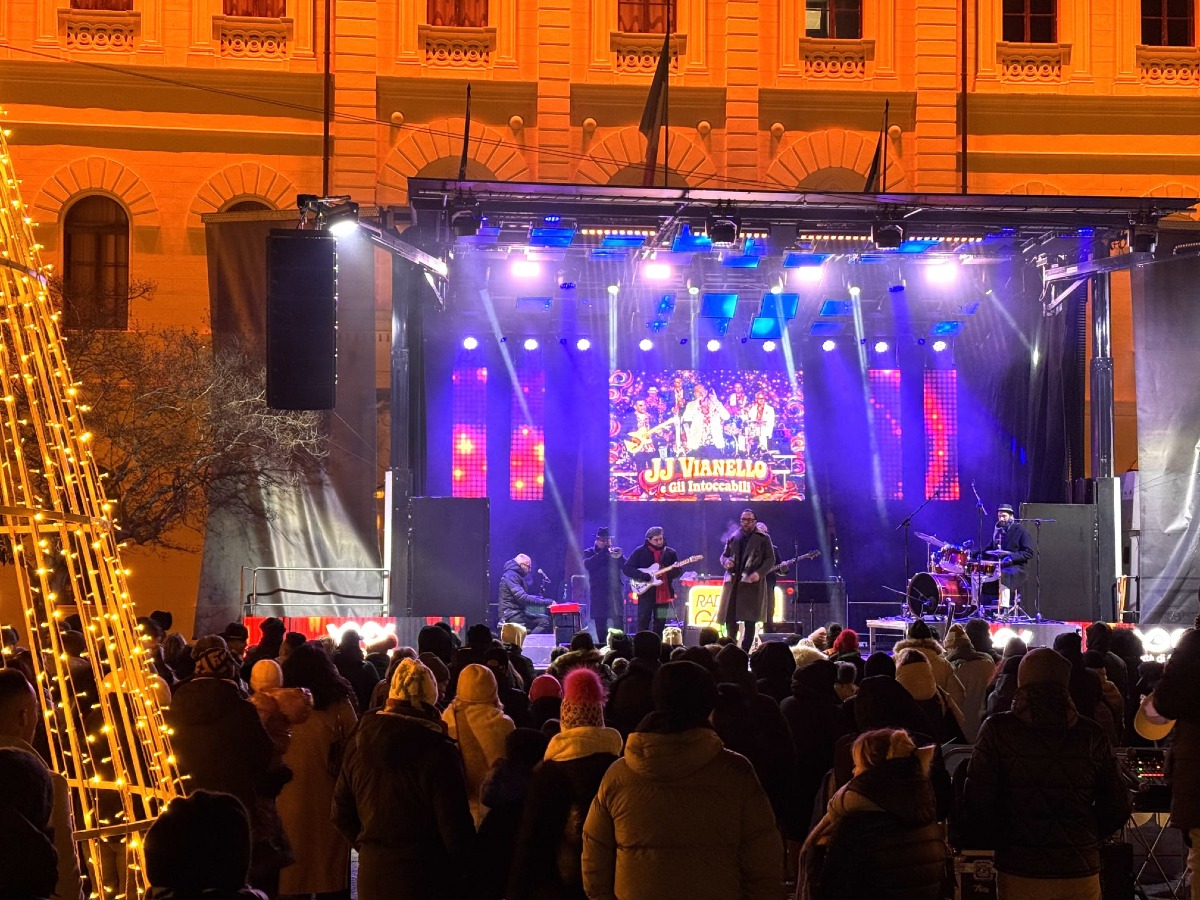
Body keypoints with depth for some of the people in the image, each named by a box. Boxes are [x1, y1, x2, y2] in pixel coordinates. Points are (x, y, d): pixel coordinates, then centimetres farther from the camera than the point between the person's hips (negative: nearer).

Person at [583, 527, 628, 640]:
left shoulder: (615, 551, 13)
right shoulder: (589, 552, 9)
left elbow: (626, 566, 0)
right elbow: (587, 564, -12)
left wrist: (619, 556, -19)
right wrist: (602, 553, -16)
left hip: (615, 592, 0)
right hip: (598, 594, 0)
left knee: (618, 623, -11)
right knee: (600, 625, 2)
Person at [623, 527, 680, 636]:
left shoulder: (670, 553, 9)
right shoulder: (640, 552, 0)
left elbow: (677, 573, 10)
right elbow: (627, 569, -5)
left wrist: (675, 569, -15)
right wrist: (644, 576, -17)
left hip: (664, 594, 3)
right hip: (646, 593, -3)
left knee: (659, 624, 6)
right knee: (643, 623, -4)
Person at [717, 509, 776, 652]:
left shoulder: (763, 539, 4)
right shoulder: (733, 538, 14)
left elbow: (770, 559, -1)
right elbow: (723, 555, 20)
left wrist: (759, 573, -16)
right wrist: (725, 561, -4)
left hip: (752, 583, -3)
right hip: (733, 582, 3)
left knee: (749, 621, -4)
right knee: (730, 619, 2)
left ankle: (745, 652, 1)